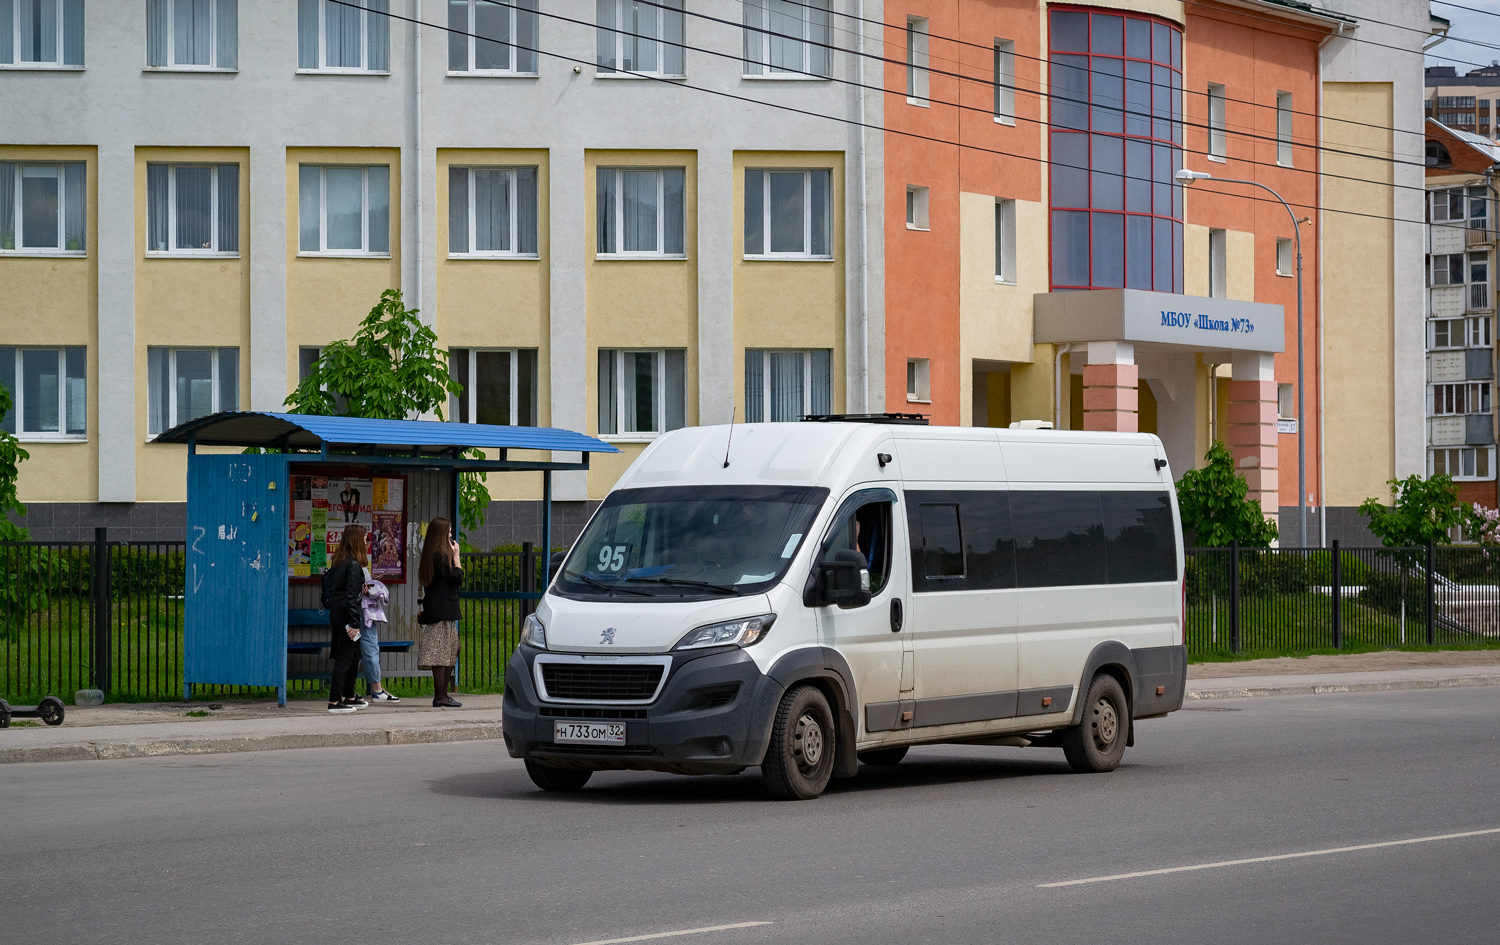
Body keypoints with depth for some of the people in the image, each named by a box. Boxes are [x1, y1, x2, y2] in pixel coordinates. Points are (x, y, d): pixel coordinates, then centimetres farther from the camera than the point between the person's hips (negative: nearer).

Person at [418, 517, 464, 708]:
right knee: (441, 652, -8)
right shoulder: (441, 555, -13)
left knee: (451, 651, 12)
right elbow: (457, 578, -13)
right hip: (443, 611, -10)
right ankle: (440, 696, -8)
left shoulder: (429, 555, 16)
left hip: (434, 610, 10)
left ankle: (442, 695, 13)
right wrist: (456, 555, -5)